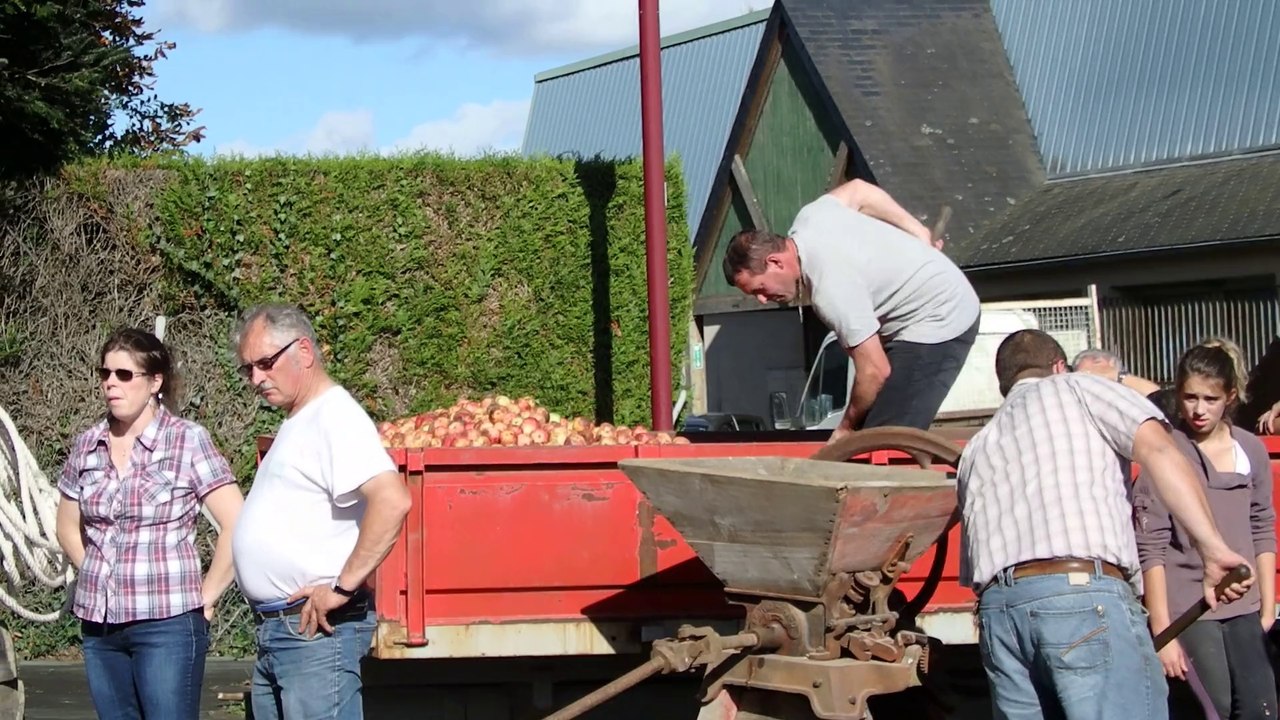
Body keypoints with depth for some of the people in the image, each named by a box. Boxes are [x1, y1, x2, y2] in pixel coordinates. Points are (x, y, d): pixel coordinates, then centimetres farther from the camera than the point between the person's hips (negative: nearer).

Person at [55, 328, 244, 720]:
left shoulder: (188, 441, -6)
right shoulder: (87, 445, 8)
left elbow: (237, 525, -11)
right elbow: (69, 528, 21)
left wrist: (206, 596, -7)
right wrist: (99, 579, 12)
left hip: (167, 624, -5)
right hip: (98, 624, 5)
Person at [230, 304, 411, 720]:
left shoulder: (335, 417, -13)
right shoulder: (296, 423, 19)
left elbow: (392, 501, -27)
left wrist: (342, 588, -23)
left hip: (317, 628, -10)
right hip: (275, 629, 10)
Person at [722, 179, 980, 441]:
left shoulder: (831, 288, -30)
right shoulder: (810, 216, -5)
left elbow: (875, 372, -27)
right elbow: (858, 189, 14)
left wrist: (847, 429, -10)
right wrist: (917, 232, 19)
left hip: (938, 321, -10)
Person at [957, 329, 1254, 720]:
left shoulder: (976, 448, 31)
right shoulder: (1076, 388, 16)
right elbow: (1157, 448, -1)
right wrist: (1213, 549, -7)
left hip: (996, 607, 5)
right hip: (1086, 592, -5)